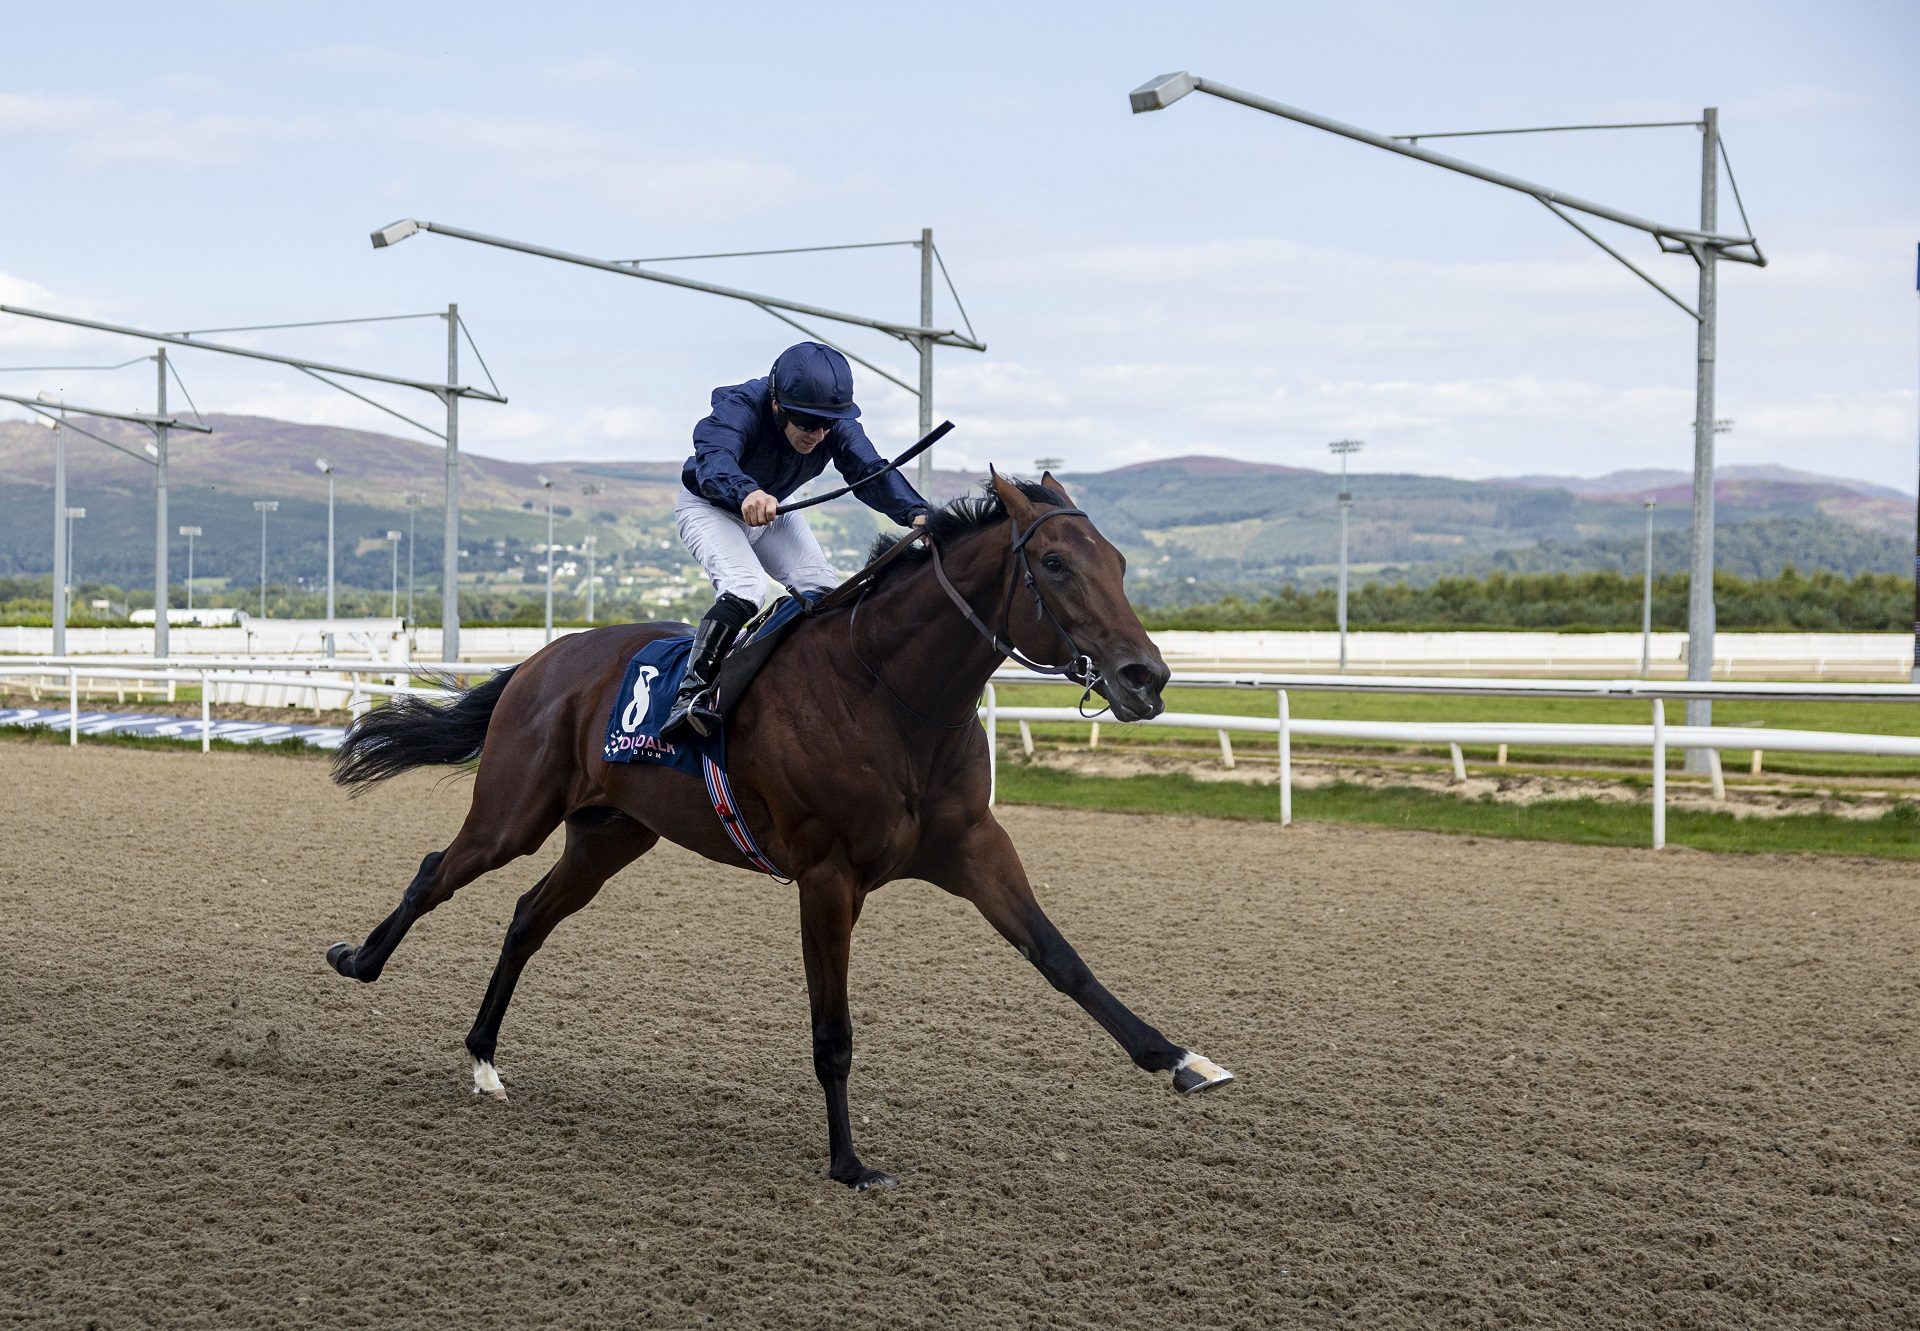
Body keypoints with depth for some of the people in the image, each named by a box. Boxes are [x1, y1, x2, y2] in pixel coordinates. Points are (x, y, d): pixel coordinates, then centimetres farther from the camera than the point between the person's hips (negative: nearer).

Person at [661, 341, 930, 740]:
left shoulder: (838, 423, -21)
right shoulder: (738, 408, -36)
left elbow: (869, 469, -31)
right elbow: (714, 459, -55)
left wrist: (915, 513, -51)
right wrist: (746, 492, -78)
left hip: (772, 509, 6)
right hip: (709, 507, -6)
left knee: (821, 588, -10)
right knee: (745, 587, -29)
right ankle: (689, 694, -31)